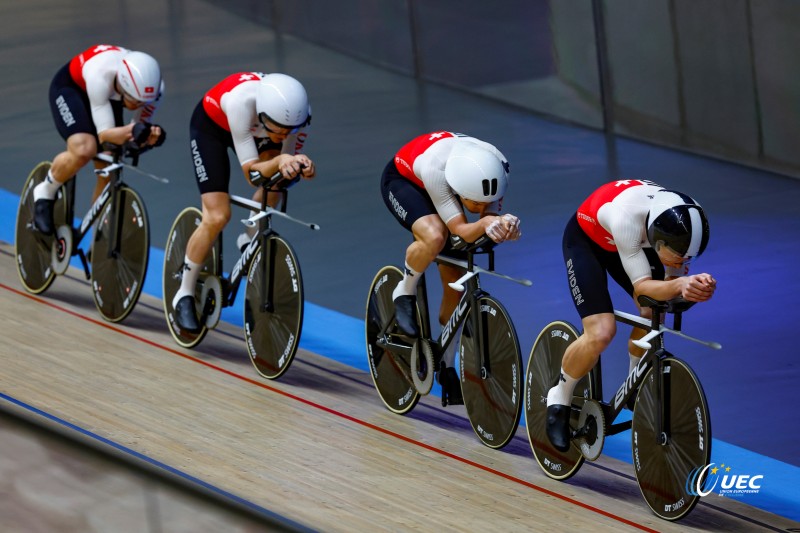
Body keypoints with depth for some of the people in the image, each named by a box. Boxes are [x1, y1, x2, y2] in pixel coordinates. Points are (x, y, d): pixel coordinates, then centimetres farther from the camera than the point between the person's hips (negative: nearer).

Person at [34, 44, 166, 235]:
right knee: (83, 150, -32)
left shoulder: (152, 88, -29)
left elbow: (142, 127, -14)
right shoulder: (101, 76, -43)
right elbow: (104, 134, -40)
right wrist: (126, 132, -62)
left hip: (107, 97, 5)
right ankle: (45, 193, -3)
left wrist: (149, 136, -39)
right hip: (69, 88, -5)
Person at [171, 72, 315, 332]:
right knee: (217, 217, -15)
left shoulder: (298, 112, -32)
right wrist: (280, 162, -59)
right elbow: (251, 172, -40)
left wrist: (301, 167, -42)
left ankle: (249, 241, 11)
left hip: (254, 128, 5)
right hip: (210, 125, -5)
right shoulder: (242, 101, -44)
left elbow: (287, 165, -19)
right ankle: (184, 295, 2)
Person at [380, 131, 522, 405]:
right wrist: (485, 223, -62)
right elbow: (461, 230, -42)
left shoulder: (497, 170, -32)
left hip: (439, 187, 5)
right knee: (435, 236, -38)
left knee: (456, 284, 0)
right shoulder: (436, 168, -43)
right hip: (403, 179, -5)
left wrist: (505, 225, -52)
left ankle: (447, 366, 17)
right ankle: (404, 294, -8)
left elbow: (491, 212, -30)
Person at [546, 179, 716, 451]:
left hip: (628, 242, 6)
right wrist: (679, 285, -56)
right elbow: (641, 286, -39)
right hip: (586, 238, -6)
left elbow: (671, 280, -11)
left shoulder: (689, 222, -28)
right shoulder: (628, 216, -44)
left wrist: (694, 286, -32)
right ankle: (559, 398, 4)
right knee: (601, 333, -21)